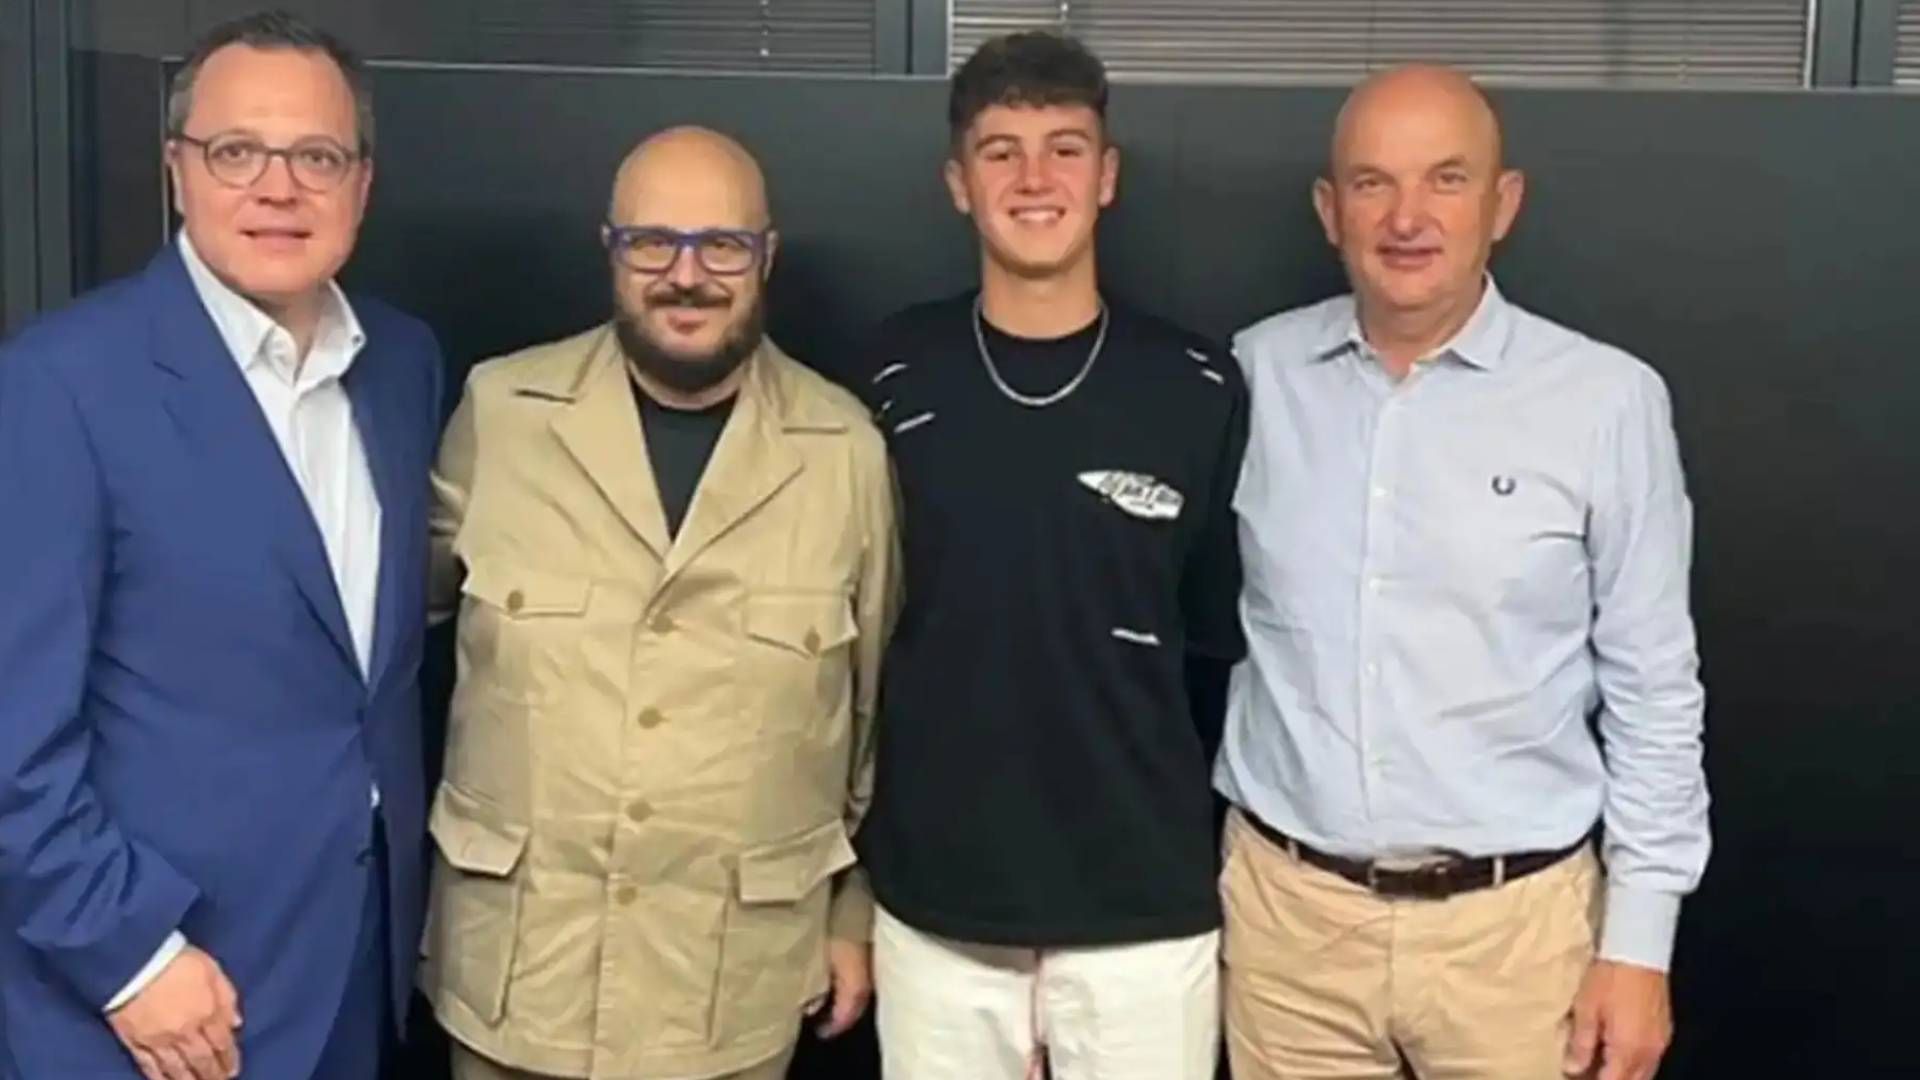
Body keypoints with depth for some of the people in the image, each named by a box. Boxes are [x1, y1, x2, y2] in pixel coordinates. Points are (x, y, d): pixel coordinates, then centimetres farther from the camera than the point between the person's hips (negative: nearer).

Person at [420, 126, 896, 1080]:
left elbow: (874, 700, 4)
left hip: (734, 980, 0)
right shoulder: (500, 408, -5)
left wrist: (854, 912, 10)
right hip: (514, 963, 0)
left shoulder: (846, 447, -4)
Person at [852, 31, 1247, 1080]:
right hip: (933, 896, 1)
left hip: (1144, 903, 0)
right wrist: (842, 861, 5)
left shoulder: (1199, 390, -5)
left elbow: (1228, 628, 6)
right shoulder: (895, 375, -2)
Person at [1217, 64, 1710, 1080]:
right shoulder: (1256, 375, -2)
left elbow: (1653, 691, -3)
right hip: (1285, 904, 2)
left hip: (1513, 920, -1)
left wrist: (1640, 942, -3)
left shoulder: (1607, 399, -8)